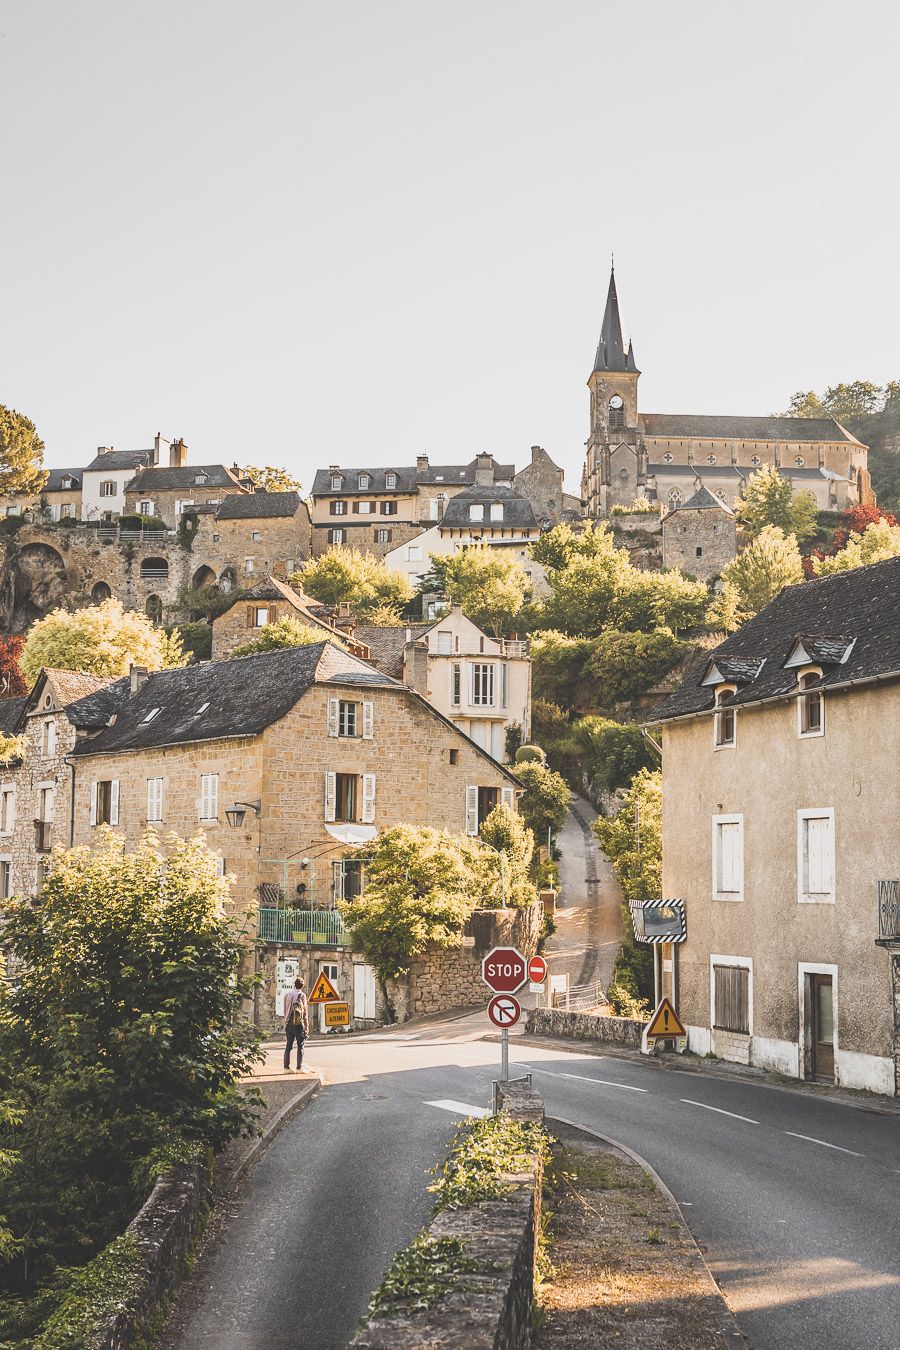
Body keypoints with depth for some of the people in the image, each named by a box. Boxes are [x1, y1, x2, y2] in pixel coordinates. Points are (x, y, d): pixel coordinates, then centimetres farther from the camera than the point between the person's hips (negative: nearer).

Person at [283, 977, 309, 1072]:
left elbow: (285, 1010, 12)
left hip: (288, 1024, 4)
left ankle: (286, 1067, 5)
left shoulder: (287, 994, 8)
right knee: (300, 1047, 1)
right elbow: (305, 1011, -5)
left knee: (288, 1046, 8)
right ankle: (299, 1067, -2)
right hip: (299, 1024, -4)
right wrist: (306, 1026, -1)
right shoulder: (302, 995, -6)